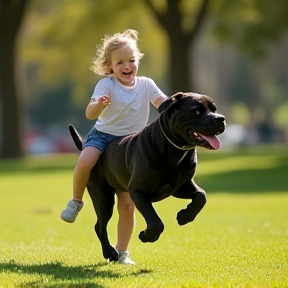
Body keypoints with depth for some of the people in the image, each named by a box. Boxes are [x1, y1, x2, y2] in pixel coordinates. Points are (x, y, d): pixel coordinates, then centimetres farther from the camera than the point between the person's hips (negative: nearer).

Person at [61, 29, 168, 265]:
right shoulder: (106, 84, -10)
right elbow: (90, 114, -23)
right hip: (102, 136, -2)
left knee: (128, 205, -3)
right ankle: (76, 201, -7)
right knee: (84, 163, -36)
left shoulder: (146, 84, -1)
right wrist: (100, 104, -45)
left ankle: (122, 252, 12)